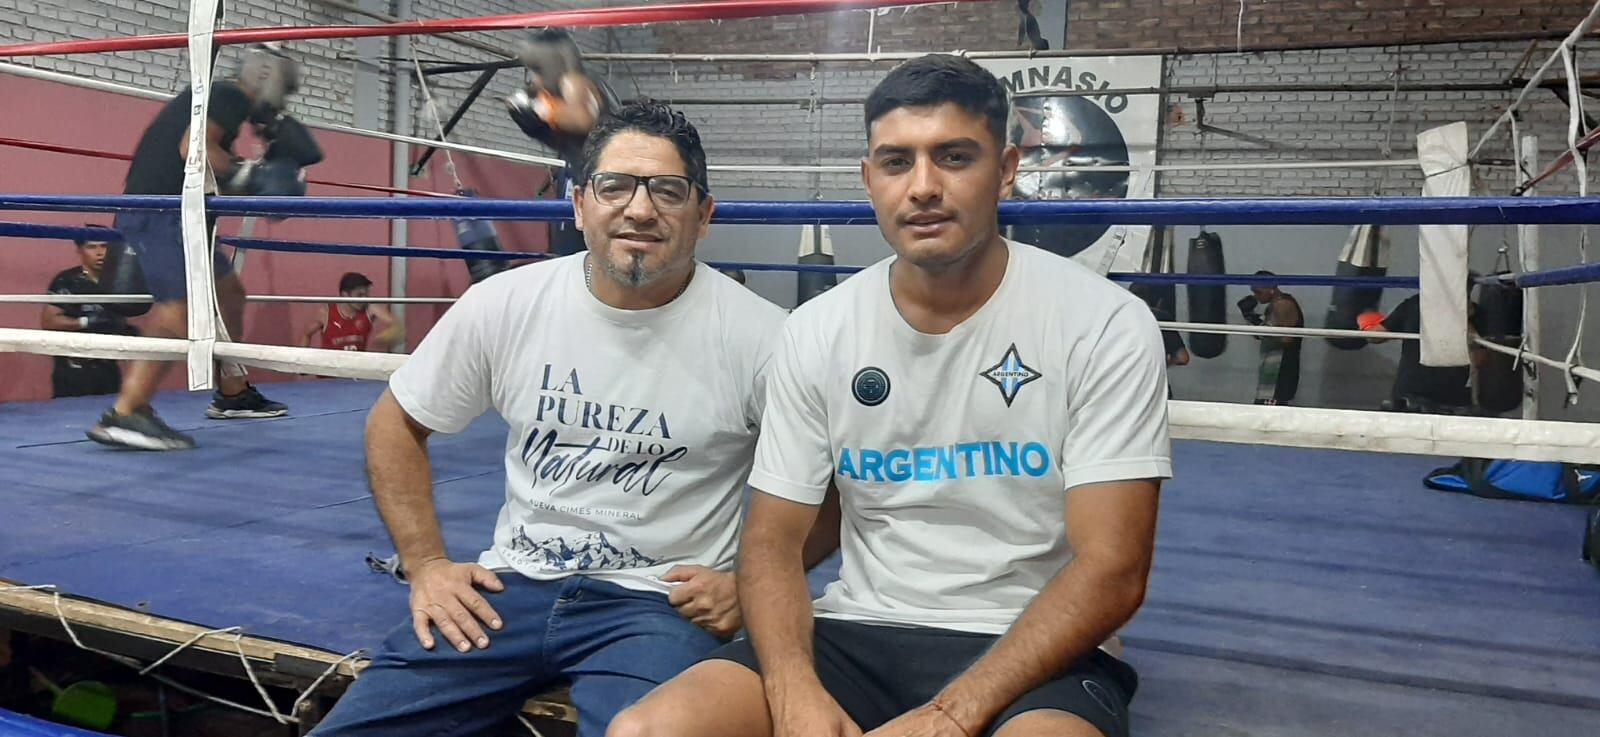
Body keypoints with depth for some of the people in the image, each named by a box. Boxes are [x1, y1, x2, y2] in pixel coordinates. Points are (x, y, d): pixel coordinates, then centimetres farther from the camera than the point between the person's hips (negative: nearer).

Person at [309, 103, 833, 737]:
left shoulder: (760, 337, -11)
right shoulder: (504, 304, -2)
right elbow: (396, 425, 12)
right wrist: (425, 563, 4)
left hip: (658, 601, -2)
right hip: (511, 587, 3)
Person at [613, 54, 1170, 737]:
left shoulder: (1104, 324, -8)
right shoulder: (816, 330, 1)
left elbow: (1111, 570, -12)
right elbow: (772, 538, 3)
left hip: (1031, 652, -3)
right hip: (855, 634, 3)